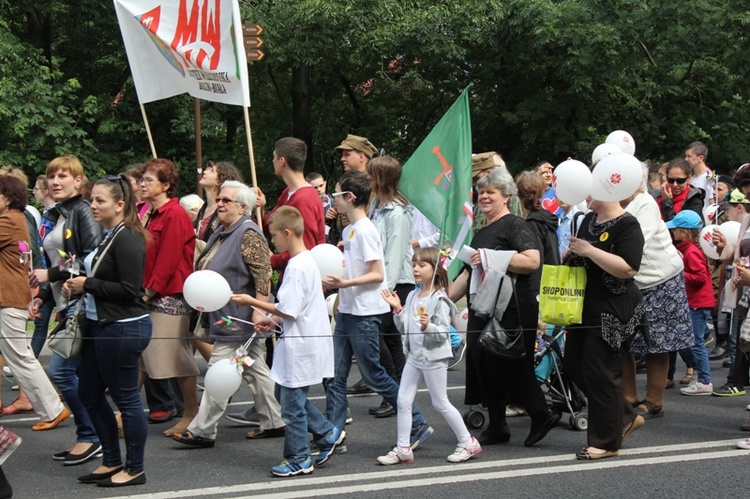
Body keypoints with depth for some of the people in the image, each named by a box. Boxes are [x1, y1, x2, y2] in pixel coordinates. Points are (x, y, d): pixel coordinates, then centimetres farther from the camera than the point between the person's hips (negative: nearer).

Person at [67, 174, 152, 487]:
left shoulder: (127, 239, -18)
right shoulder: (108, 236, 12)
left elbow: (128, 290, -23)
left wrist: (87, 285, -15)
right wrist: (77, 285, 5)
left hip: (123, 329, -11)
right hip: (101, 325, 11)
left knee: (125, 397, 0)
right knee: (89, 394, 16)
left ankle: (135, 469, 13)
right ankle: (112, 461, 28)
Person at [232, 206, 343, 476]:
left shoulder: (297, 267, -21)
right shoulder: (306, 260, 11)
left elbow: (288, 310, -24)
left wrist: (251, 302, -15)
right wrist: (273, 320, 11)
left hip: (300, 348, -10)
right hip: (303, 341, 10)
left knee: (292, 403, 2)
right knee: (284, 393, 20)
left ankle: (298, 459, 14)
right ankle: (327, 433, 25)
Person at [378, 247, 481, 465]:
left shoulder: (439, 300, -13)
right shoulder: (412, 296, 8)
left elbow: (443, 332, -16)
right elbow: (404, 328, 10)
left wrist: (428, 326, -33)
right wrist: (397, 309, -3)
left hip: (434, 358, -7)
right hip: (414, 356, 7)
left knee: (440, 403, 2)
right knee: (403, 401, 3)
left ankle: (467, 442, 16)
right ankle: (402, 449, 10)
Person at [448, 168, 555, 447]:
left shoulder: (515, 226, -7)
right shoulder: (480, 234, 21)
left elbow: (532, 261, -22)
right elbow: (469, 274, 28)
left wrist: (492, 259, -21)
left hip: (512, 311, -9)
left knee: (515, 369, -6)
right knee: (485, 368, 7)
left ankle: (541, 418, 9)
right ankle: (497, 428, 13)